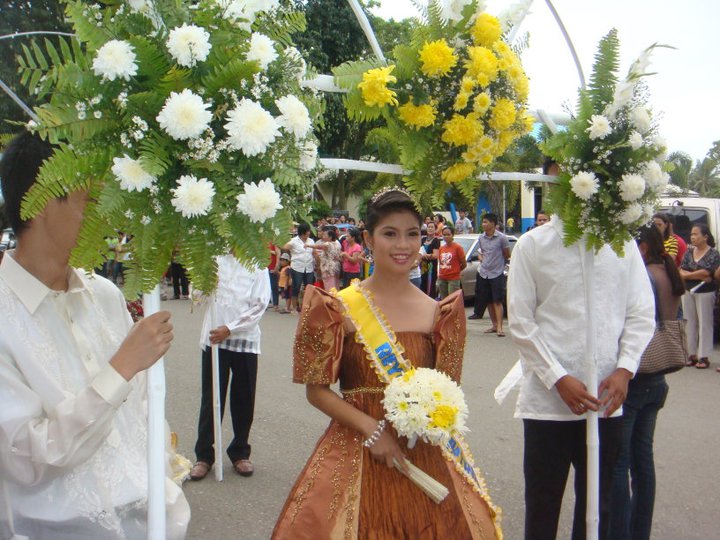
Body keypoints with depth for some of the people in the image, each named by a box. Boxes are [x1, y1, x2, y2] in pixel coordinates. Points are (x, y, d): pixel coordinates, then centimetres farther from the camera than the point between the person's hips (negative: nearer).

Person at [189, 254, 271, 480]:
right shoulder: (214, 258, 6)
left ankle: (239, 452, 25)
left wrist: (230, 329, -12)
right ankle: (204, 455, 18)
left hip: (245, 339, -1)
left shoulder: (257, 264, 1)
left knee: (243, 399, 8)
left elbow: (259, 305, -5)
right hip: (213, 338, 1)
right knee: (210, 398, 5)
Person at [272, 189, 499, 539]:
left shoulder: (437, 312, 3)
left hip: (422, 455, 2)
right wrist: (371, 428, -13)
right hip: (354, 453, -2)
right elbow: (316, 390, -3)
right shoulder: (340, 308, -5)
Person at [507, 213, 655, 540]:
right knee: (543, 504, 8)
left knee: (598, 504, 16)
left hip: (607, 399, 3)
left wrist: (624, 370, -7)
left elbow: (642, 314, 7)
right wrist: (559, 379, -11)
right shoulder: (532, 245, -3)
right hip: (548, 399, -2)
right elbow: (521, 321, -5)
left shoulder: (623, 245, 4)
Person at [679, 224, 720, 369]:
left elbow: (706, 272, -16)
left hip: (705, 292, -5)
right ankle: (692, 354, 15)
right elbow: (681, 272, 0)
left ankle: (703, 357, 2)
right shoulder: (689, 252, 9)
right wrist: (700, 276, -12)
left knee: (704, 323, -2)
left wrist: (688, 275, -8)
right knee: (690, 323, 7)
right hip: (688, 291, 5)